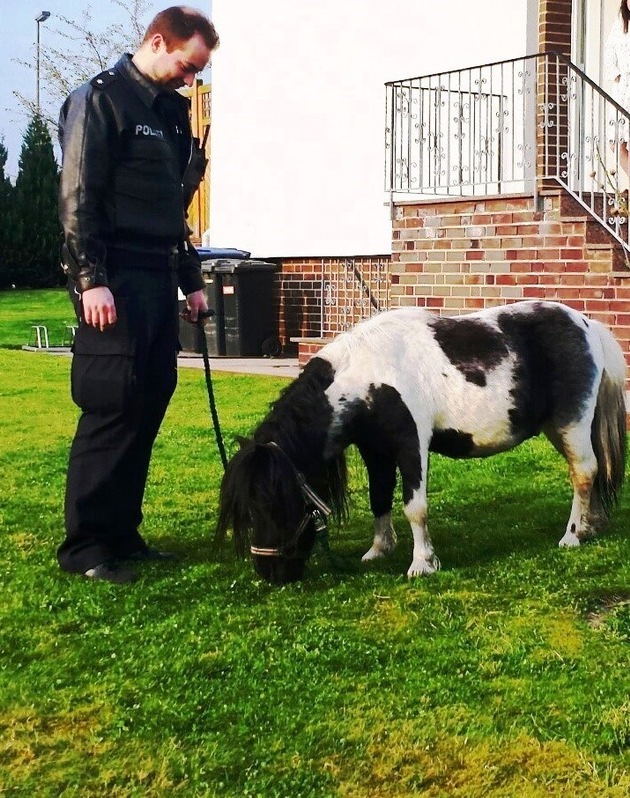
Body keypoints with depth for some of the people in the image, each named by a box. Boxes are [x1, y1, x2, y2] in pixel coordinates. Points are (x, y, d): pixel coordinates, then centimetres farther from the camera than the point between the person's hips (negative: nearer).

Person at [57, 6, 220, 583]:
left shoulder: (172, 111, 19)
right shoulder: (100, 99, -6)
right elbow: (78, 197, -13)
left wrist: (191, 280, 19)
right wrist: (91, 279, -20)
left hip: (159, 280, 8)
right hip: (115, 280, -8)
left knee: (148, 409, 7)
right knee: (112, 408, -10)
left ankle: (121, 533, 15)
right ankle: (84, 546, -3)